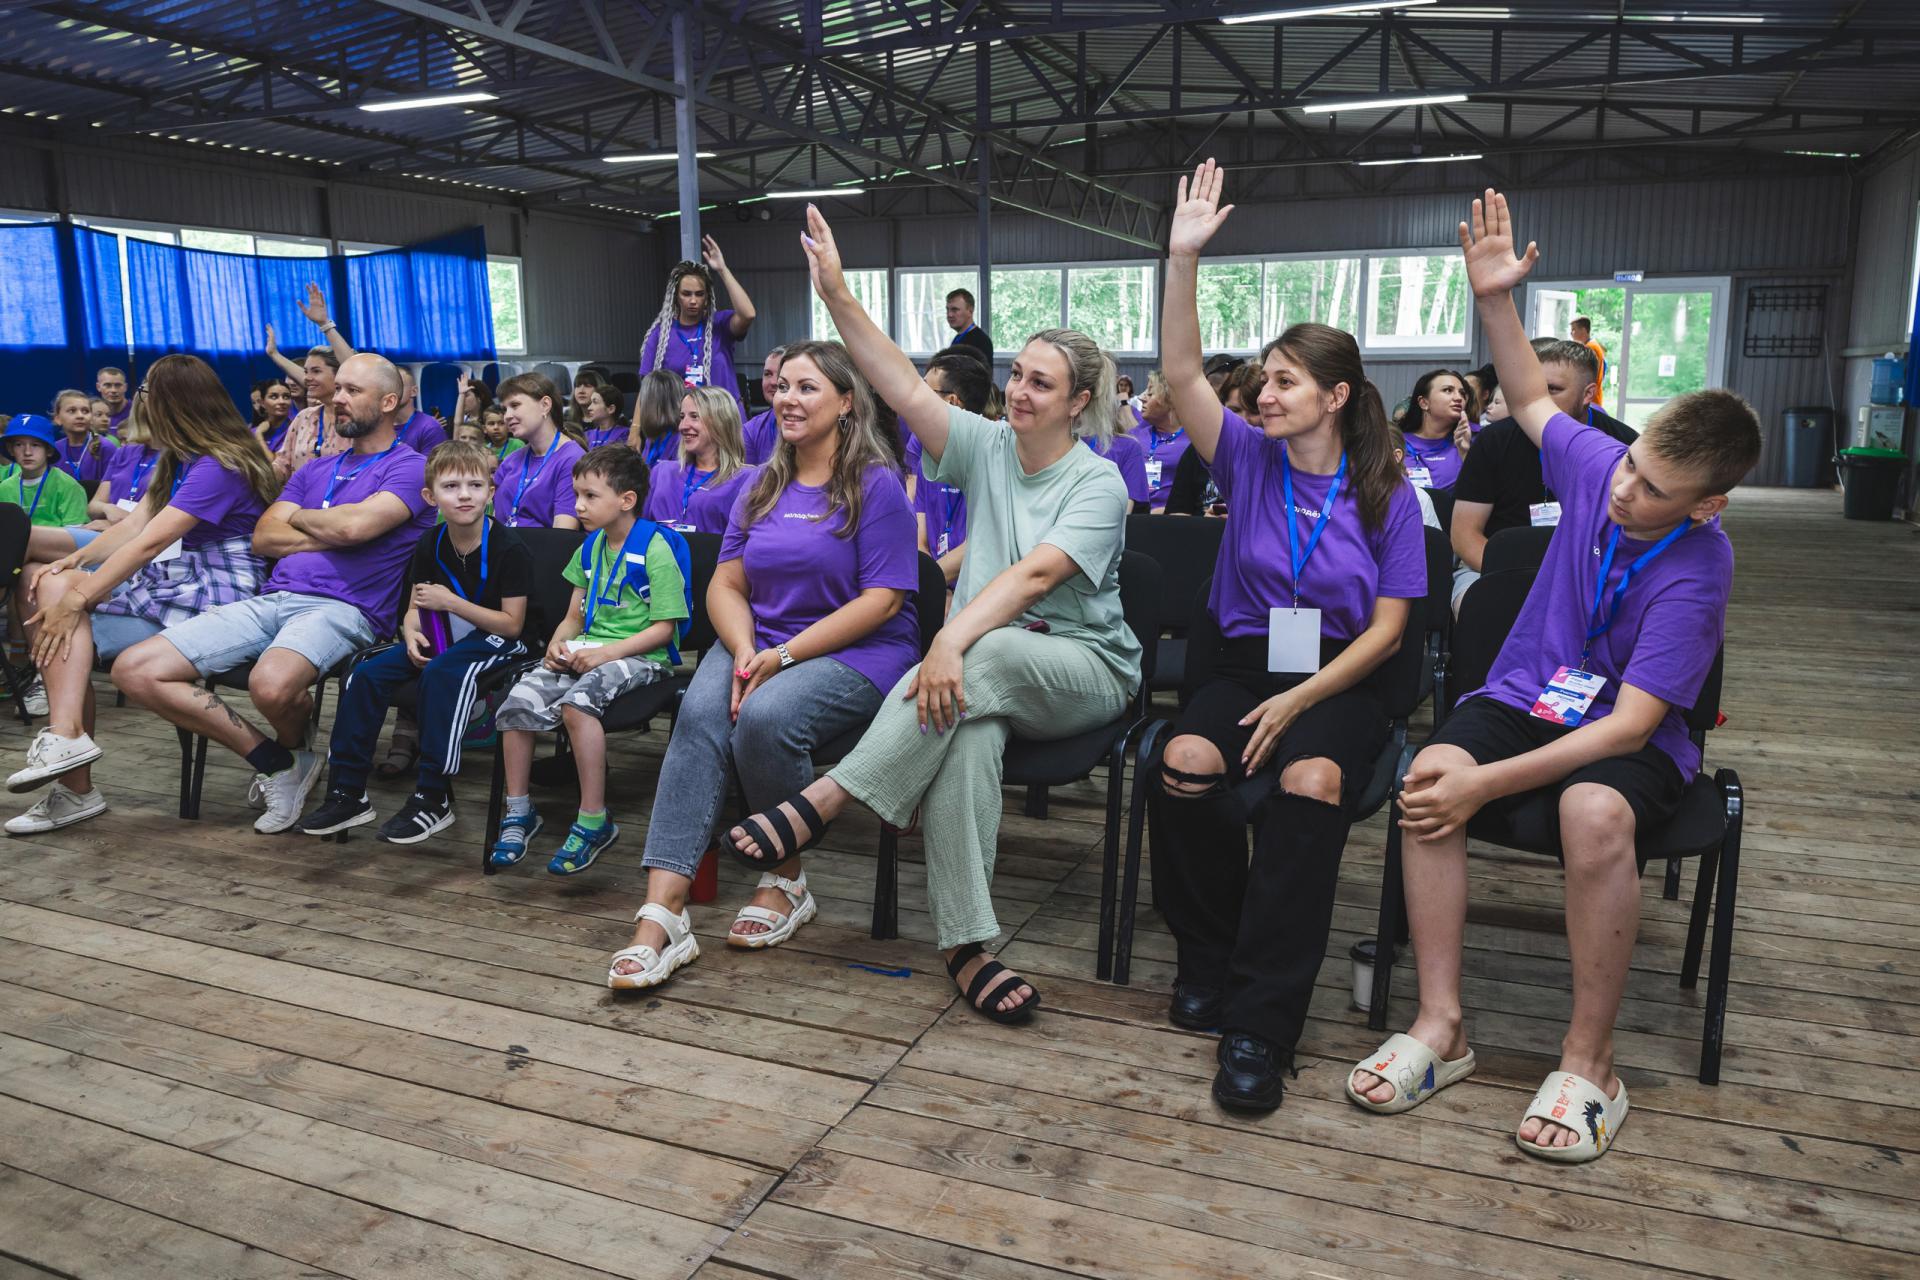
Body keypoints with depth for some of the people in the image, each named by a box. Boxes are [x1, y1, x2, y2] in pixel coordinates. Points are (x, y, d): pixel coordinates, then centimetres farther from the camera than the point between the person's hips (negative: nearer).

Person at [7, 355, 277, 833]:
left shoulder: (219, 467, -15)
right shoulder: (174, 460, 18)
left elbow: (150, 541, -21)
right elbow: (134, 525, 11)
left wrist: (77, 599, -21)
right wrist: (75, 560, -5)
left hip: (212, 597, -10)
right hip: (171, 582, 10)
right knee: (50, 584, -5)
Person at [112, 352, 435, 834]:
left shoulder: (409, 467, 2)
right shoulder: (314, 469, 25)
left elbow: (354, 526, -16)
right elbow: (263, 537, 13)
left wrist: (299, 517, 5)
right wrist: (334, 533, -1)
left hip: (343, 608, -8)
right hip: (272, 599, 8)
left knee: (271, 684, -39)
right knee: (134, 670, -5)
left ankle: (294, 748, 0)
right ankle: (273, 760, 0)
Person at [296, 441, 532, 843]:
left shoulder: (509, 548, -16)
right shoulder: (430, 546, 3)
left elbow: (512, 624, -16)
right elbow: (414, 610, 10)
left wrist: (450, 602, -22)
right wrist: (412, 634, -14)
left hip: (495, 640, -6)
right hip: (441, 639, 6)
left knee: (441, 672, -35)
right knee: (367, 672, -14)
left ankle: (433, 798, -26)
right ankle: (348, 793, -5)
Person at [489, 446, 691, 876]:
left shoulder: (655, 548, -9)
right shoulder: (591, 546, 15)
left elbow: (663, 628, -13)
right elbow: (574, 616, 19)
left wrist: (606, 653, -20)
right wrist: (558, 645, -2)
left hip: (639, 656, -7)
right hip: (585, 650, 7)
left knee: (577, 702, -34)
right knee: (518, 700, -15)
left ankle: (594, 820, -24)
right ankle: (519, 812, 2)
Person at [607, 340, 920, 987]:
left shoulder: (875, 485, -3)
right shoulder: (762, 487, 16)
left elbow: (882, 599, -11)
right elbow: (726, 584, 11)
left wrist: (785, 655, -17)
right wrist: (745, 651, -11)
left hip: (858, 651, -5)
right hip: (759, 643, 5)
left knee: (766, 716, -34)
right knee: (699, 712, -26)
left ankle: (786, 878, -8)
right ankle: (662, 912, -33)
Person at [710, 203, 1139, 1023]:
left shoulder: (1097, 484, -7)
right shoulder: (987, 448, 8)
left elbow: (1034, 576, -24)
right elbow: (901, 385, -3)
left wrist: (951, 641, -37)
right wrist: (837, 294, -12)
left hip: (1085, 670, -3)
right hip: (986, 669, 3)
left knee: (988, 653, -38)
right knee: (967, 726, -35)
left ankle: (820, 803, -35)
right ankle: (964, 942, -31)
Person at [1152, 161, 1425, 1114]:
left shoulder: (1384, 494, 1)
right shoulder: (1249, 461, 6)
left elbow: (1386, 627, -2)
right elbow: (1180, 373, -6)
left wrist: (1300, 700, -15)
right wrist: (1184, 259, -15)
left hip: (1338, 679, -2)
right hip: (1240, 662, 2)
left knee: (1310, 784, -35)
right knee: (1186, 764, -31)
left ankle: (1261, 1025, -27)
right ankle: (1209, 957, -6)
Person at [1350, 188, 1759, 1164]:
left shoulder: (1697, 571, -19)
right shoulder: (1596, 464, -4)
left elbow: (1629, 721, -24)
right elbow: (1529, 397, 19)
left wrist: (1490, 781, -33)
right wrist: (1493, 300, 7)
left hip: (1627, 738, -4)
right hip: (1523, 697, 4)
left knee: (1596, 811, -40)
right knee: (1426, 777, -29)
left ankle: (1587, 1063, -21)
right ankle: (1440, 1026, -20)